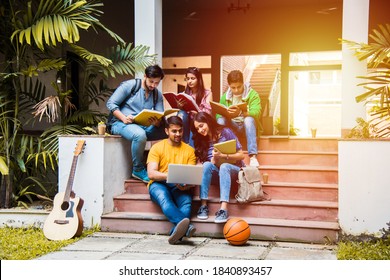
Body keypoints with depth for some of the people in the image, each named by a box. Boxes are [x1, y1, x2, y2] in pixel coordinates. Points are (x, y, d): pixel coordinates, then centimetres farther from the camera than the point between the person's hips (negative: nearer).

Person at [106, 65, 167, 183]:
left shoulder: (157, 95, 10)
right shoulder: (130, 85, -4)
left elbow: (161, 119, 2)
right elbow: (111, 103, -7)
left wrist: (157, 122, -24)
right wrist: (123, 118, -23)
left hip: (144, 126, 5)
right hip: (121, 123, -5)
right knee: (140, 134, -39)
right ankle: (138, 170, -18)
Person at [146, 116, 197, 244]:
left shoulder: (189, 150, 13)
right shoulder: (157, 147, 6)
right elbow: (151, 173, -5)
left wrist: (187, 185, -19)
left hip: (180, 187, 2)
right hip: (158, 184, -2)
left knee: (186, 201, -32)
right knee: (164, 198, -37)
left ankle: (175, 233, -53)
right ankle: (186, 226, -59)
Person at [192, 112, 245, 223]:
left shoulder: (225, 132, -6)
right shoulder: (202, 141, 6)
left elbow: (241, 155, -9)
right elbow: (210, 165, 1)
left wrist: (223, 155, -22)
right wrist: (214, 158, -21)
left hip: (234, 170, -3)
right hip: (217, 174, 3)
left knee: (224, 166, -37)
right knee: (206, 165, -29)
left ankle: (223, 209, -48)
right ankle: (203, 205, -32)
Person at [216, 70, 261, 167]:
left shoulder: (252, 94, -6)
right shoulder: (225, 97, 5)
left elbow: (256, 113, -22)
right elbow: (218, 115, -2)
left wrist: (241, 113, -42)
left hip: (247, 126, -2)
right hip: (232, 125, 2)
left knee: (249, 119, -36)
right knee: (220, 120, -27)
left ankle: (253, 156, -41)